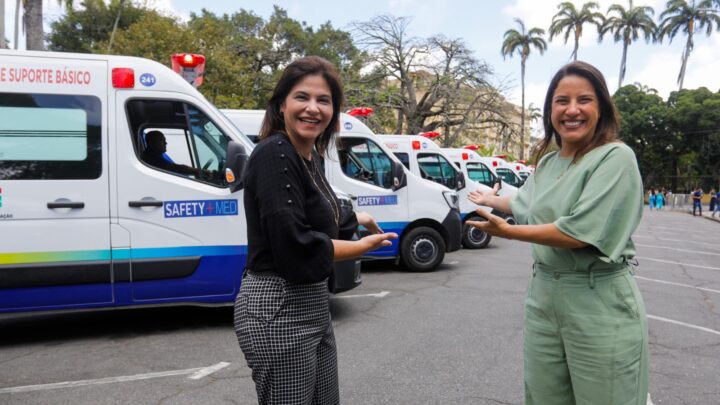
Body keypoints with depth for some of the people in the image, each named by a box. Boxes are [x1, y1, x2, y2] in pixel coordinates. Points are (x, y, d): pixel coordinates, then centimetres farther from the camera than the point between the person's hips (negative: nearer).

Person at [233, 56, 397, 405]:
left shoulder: (309, 156, 9)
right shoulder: (273, 155, -18)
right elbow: (295, 247, -25)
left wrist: (355, 219, 23)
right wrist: (363, 246, -13)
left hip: (311, 305, 9)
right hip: (278, 309, -9)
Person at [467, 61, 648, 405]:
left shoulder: (616, 157, -13)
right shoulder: (546, 162, 9)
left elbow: (581, 232, -23)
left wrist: (509, 232, -14)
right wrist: (492, 200, 43)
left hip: (600, 304, -7)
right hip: (542, 296, 7)